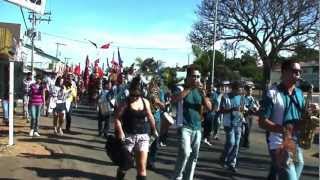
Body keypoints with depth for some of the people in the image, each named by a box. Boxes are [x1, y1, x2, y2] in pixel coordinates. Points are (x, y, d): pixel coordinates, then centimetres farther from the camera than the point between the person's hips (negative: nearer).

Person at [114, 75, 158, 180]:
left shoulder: (145, 102, 4)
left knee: (142, 167, -1)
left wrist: (154, 130, 21)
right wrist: (120, 132, -24)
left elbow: (150, 117, 16)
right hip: (128, 136, -2)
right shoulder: (125, 103, -6)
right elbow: (117, 118, -11)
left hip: (143, 136, 2)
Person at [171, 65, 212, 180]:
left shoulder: (199, 91, 11)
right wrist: (190, 88, -23)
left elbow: (209, 107, 3)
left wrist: (203, 94, -12)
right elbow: (174, 99, -23)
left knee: (193, 156, 9)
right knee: (185, 153, -18)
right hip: (185, 127, -5)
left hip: (197, 128, 5)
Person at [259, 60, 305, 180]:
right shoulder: (272, 93, -9)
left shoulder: (299, 93, 11)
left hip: (297, 146, 7)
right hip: (279, 146, -7)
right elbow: (262, 122, -12)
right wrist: (284, 129, -24)